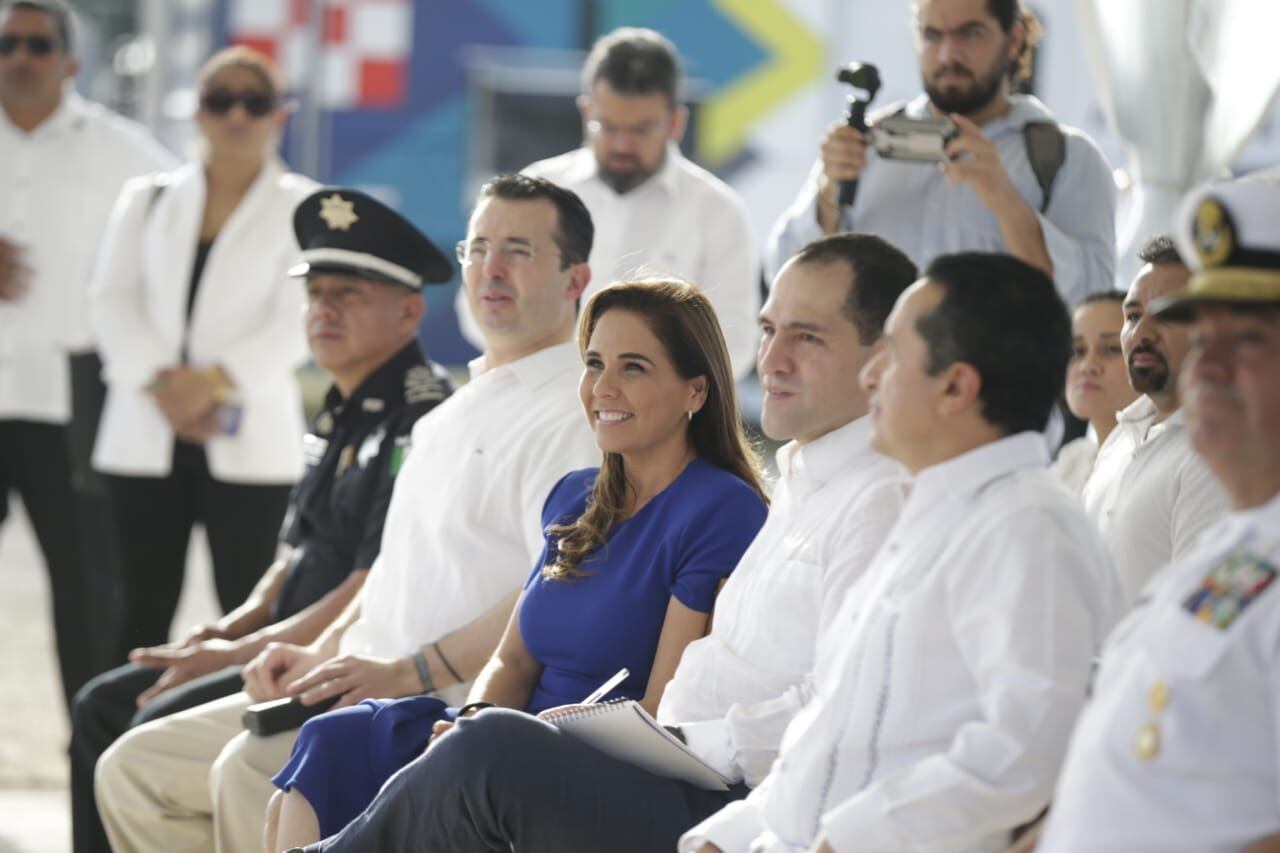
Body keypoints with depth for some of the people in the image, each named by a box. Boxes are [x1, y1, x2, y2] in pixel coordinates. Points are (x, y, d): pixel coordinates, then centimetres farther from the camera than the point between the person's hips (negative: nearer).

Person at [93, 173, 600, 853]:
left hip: (456, 709, -10)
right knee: (134, 772, 1)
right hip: (368, 691, 10)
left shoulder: (574, 415, -9)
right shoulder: (456, 411, 23)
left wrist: (407, 672, -22)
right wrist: (323, 654, 11)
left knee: (253, 775, -32)